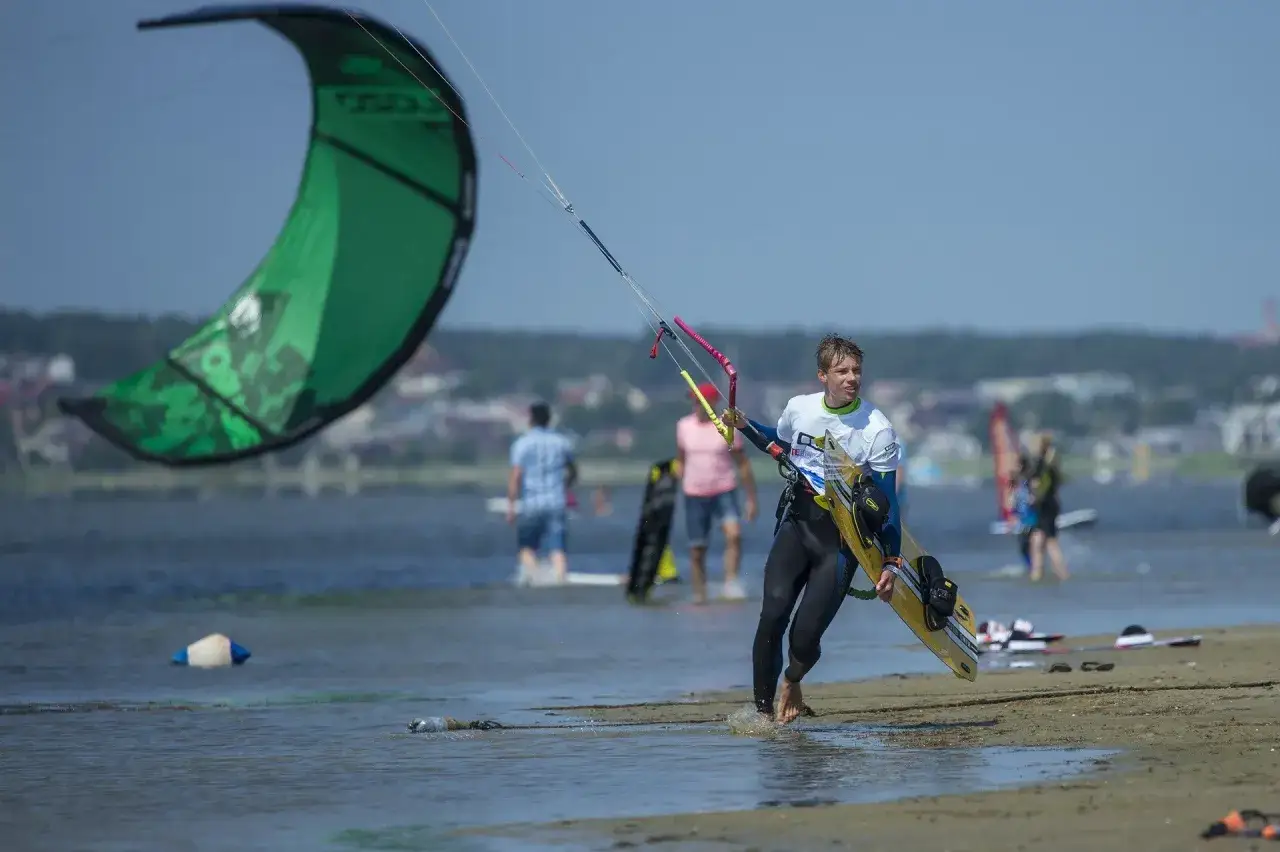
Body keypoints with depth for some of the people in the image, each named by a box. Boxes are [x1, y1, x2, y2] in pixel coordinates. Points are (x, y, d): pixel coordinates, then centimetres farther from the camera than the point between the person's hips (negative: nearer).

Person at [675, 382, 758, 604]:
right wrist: (674, 489, 12)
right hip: (694, 494, 2)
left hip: (724, 492, -2)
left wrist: (751, 499, 0)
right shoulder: (683, 426, 5)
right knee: (696, 550, 2)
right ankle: (699, 596, 13)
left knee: (734, 534, -27)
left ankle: (731, 581, -21)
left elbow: (743, 464, 2)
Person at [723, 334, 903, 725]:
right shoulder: (799, 408, 1)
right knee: (774, 612, -18)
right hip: (797, 520, 3)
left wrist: (892, 563, -12)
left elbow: (887, 502, -7)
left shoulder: (877, 430, -11)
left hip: (842, 535, -3)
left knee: (806, 635, -12)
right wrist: (745, 426, 8)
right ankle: (762, 709, -6)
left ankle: (793, 681, 23)